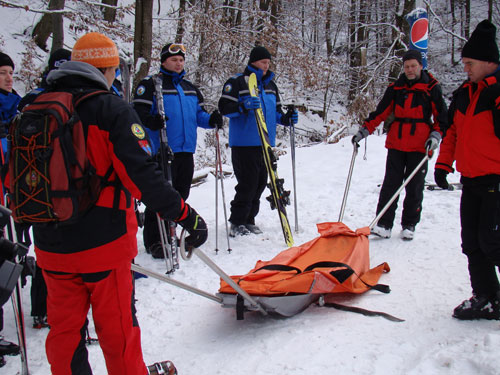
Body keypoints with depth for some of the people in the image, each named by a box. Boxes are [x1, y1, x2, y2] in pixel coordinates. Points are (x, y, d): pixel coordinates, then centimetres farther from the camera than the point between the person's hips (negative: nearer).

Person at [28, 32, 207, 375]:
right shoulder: (112, 109, -12)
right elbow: (142, 175, -20)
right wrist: (186, 215, -14)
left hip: (50, 243, 5)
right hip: (102, 243, -5)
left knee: (64, 325, 18)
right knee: (116, 324, 12)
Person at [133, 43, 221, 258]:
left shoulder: (190, 88, 20)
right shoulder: (150, 84, -1)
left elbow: (198, 113, 23)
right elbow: (138, 112, -9)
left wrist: (211, 120, 1)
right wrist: (151, 121, -29)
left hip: (185, 151, 7)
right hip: (160, 151, -7)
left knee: (180, 194, 13)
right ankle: (154, 241, 4)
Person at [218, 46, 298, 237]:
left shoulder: (270, 84, 18)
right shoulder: (237, 82, -3)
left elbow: (275, 112, 24)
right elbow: (224, 107, -11)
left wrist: (286, 118, 4)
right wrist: (244, 106, -27)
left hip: (265, 143, 7)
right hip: (243, 143, -7)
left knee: (260, 182, 9)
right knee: (248, 182, -10)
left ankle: (248, 220, 21)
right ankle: (237, 223, 1)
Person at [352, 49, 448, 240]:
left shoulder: (432, 88, 3)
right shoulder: (395, 88, 9)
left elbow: (442, 117, 4)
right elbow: (380, 113, 10)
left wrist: (435, 136, -11)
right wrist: (364, 130, 1)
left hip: (419, 146, -2)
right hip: (396, 144, 2)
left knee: (414, 187, 4)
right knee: (390, 184, -1)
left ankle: (409, 225, 15)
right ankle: (384, 224, 2)